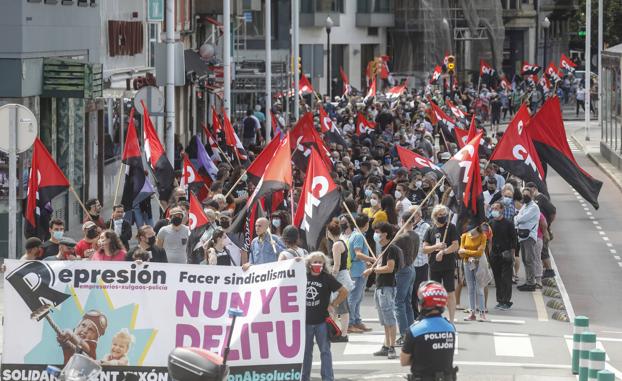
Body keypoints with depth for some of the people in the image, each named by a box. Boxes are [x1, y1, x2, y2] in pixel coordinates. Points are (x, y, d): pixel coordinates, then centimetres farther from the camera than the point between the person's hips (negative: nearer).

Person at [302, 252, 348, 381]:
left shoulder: (327, 278, -4)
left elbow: (344, 292, -1)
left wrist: (333, 305, -4)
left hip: (322, 321, -3)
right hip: (306, 321, 3)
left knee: (325, 351, 0)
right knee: (305, 351, 11)